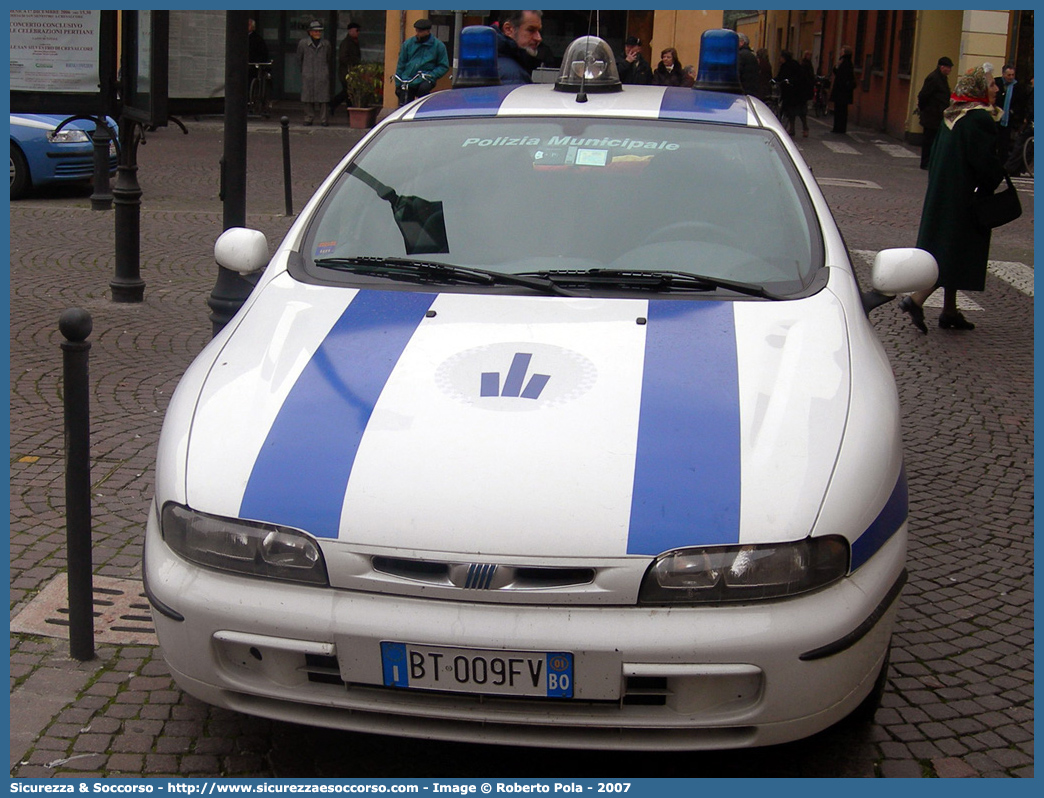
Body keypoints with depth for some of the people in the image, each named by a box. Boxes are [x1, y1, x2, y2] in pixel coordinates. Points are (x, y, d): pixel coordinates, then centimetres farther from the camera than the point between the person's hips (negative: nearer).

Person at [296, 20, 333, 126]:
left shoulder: (326, 44, 8)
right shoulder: (303, 43, 5)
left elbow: (330, 60, 17)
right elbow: (299, 59, 13)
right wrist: (303, 71, 11)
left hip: (322, 76, 0)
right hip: (307, 76, 0)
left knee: (323, 97, -4)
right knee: (308, 97, 1)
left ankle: (323, 119, 0)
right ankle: (309, 118, 9)